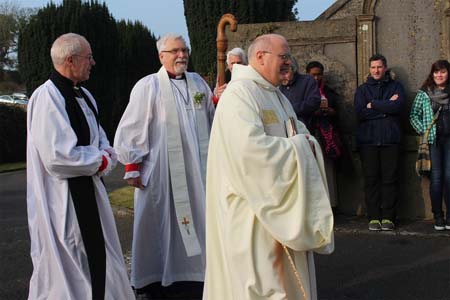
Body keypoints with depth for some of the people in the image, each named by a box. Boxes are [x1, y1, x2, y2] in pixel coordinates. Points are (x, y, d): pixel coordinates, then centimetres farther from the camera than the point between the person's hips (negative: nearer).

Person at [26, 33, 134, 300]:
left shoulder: (83, 95, 10)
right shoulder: (47, 97, -19)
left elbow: (101, 140, 16)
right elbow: (57, 156, -26)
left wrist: (104, 158, -7)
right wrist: (99, 161, -11)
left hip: (89, 191, 9)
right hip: (63, 197, -9)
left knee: (97, 259, 16)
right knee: (67, 267, 3)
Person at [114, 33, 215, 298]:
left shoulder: (198, 83, 11)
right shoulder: (148, 86, -6)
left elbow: (213, 117, 23)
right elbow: (131, 129, -7)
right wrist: (132, 166, -9)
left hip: (197, 167, 5)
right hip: (160, 170, -4)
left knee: (198, 219, 11)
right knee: (156, 223, 4)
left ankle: (200, 267, 27)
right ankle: (149, 279, 17)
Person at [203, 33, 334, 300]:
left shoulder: (276, 95, 16)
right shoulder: (240, 93, -16)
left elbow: (299, 132, 18)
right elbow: (250, 148, -28)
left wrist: (304, 142, -6)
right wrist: (296, 147, -15)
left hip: (281, 206, 10)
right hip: (253, 207, -10)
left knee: (288, 275, 14)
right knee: (258, 277, -3)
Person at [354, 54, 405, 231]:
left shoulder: (395, 86, 11)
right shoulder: (362, 89, 12)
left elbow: (398, 106, -9)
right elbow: (359, 112, -4)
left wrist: (373, 105, -6)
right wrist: (386, 107, -6)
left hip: (390, 140, -1)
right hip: (368, 140, 1)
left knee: (390, 179, -2)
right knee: (371, 179, 0)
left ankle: (388, 217, 3)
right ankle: (373, 217, 5)